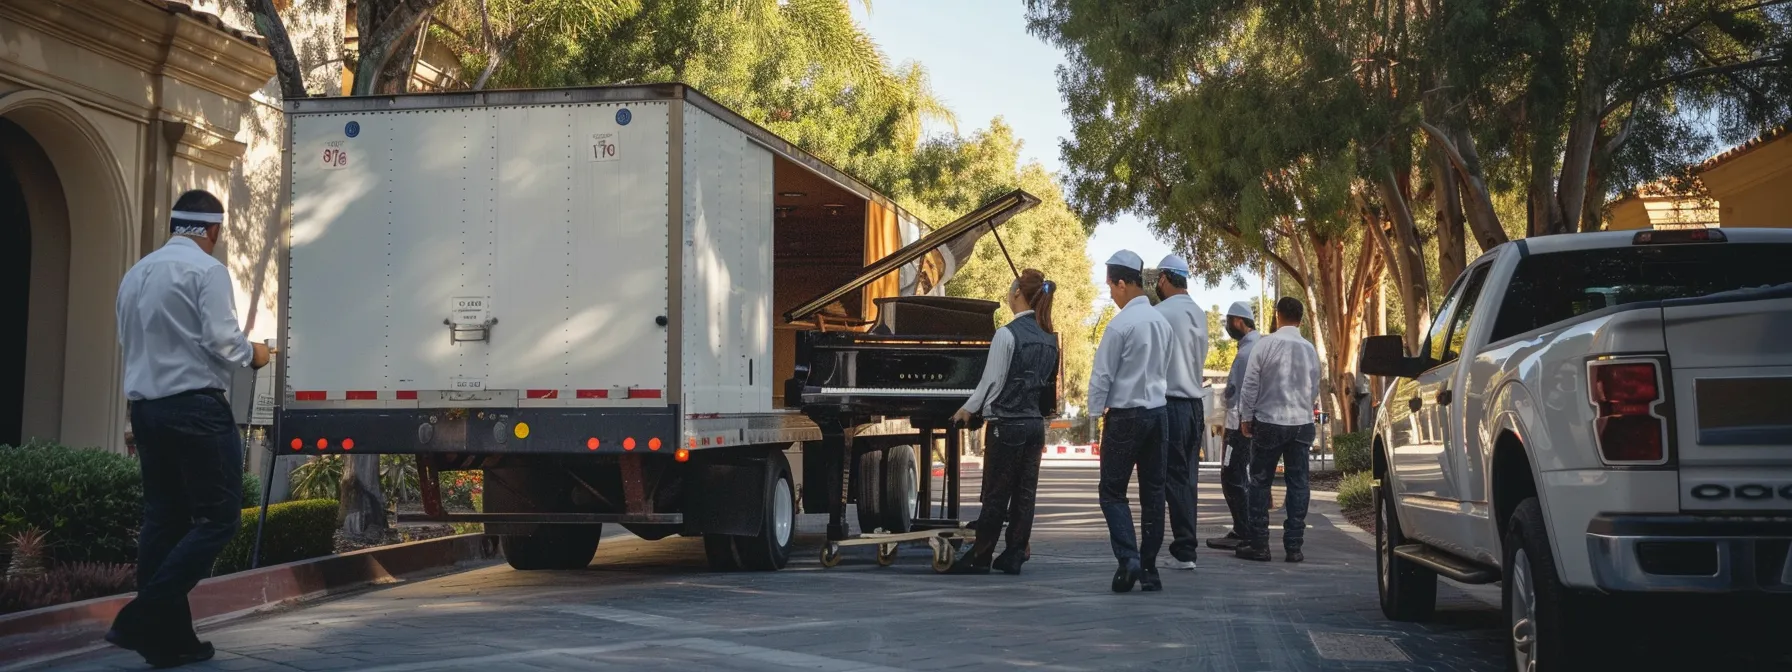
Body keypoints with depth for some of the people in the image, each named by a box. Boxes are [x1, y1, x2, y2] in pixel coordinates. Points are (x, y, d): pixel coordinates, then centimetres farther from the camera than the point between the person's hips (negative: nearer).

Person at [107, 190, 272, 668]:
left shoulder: (135, 274, 14)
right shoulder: (207, 270, -8)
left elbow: (128, 342, 18)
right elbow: (222, 341, -15)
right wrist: (252, 355, 5)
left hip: (145, 408, 8)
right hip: (195, 407, -8)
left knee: (164, 518, 10)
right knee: (218, 518, -4)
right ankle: (143, 619, -14)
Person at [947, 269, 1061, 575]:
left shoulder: (1007, 334, -14)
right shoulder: (1049, 339, 7)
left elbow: (992, 381, -10)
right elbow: (1046, 381, 11)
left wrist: (968, 410, 5)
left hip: (1006, 424, -7)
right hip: (1036, 422, 7)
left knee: (995, 495, -1)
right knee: (1025, 492, 8)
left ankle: (979, 557, 6)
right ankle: (1013, 556, 12)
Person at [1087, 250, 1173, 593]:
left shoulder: (1120, 324, -15)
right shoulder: (1161, 321, 8)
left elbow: (1102, 374, -11)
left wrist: (1096, 411, -1)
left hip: (1125, 415, -7)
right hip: (1158, 413, 7)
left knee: (1113, 491, 1)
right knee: (1153, 491, 8)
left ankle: (1129, 558, -14)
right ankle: (1149, 568, 11)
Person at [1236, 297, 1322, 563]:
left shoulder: (1267, 344, -8)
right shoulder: (1310, 349, 3)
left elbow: (1250, 384, -7)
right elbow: (1315, 389, 13)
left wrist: (1246, 417, 3)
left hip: (1269, 422, -3)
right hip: (1302, 423, 3)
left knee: (1261, 483, 4)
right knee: (1297, 484, 6)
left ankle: (1259, 544, 4)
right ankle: (1293, 546, 6)